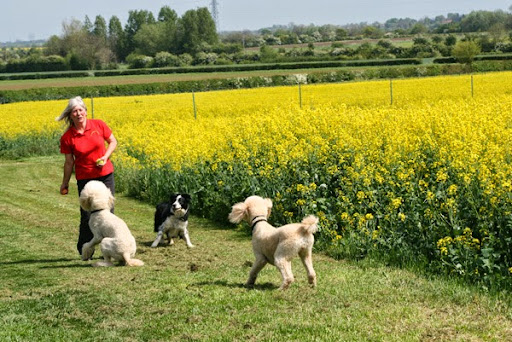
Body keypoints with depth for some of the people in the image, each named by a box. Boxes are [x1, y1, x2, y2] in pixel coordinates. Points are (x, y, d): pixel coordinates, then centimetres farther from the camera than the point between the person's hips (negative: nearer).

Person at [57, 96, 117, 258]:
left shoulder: (98, 125, -7)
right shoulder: (67, 138, -8)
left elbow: (113, 142, 6)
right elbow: (69, 162, 1)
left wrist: (105, 156, -10)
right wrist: (65, 183, 6)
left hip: (105, 174, 1)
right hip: (84, 178, -1)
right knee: (87, 214, -1)